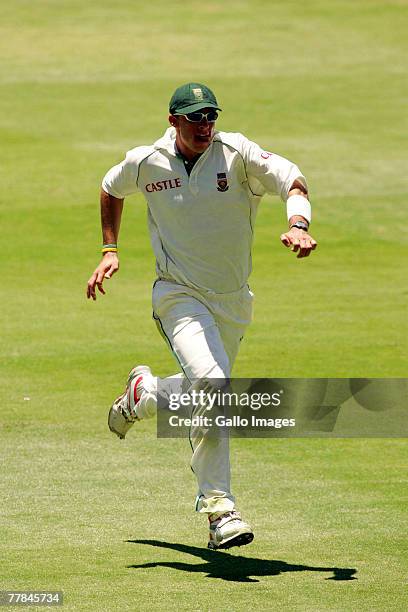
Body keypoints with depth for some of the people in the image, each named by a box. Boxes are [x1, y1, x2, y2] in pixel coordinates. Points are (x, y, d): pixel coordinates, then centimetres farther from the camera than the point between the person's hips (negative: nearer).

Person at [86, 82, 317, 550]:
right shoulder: (145, 163, -5)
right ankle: (220, 511, -15)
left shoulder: (238, 155, -11)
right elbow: (112, 189, 17)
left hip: (233, 301, 3)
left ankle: (143, 393, 50)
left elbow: (292, 180, -25)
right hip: (179, 296, -3)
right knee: (212, 386, -26)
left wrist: (297, 223, -45)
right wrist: (109, 250, 9)